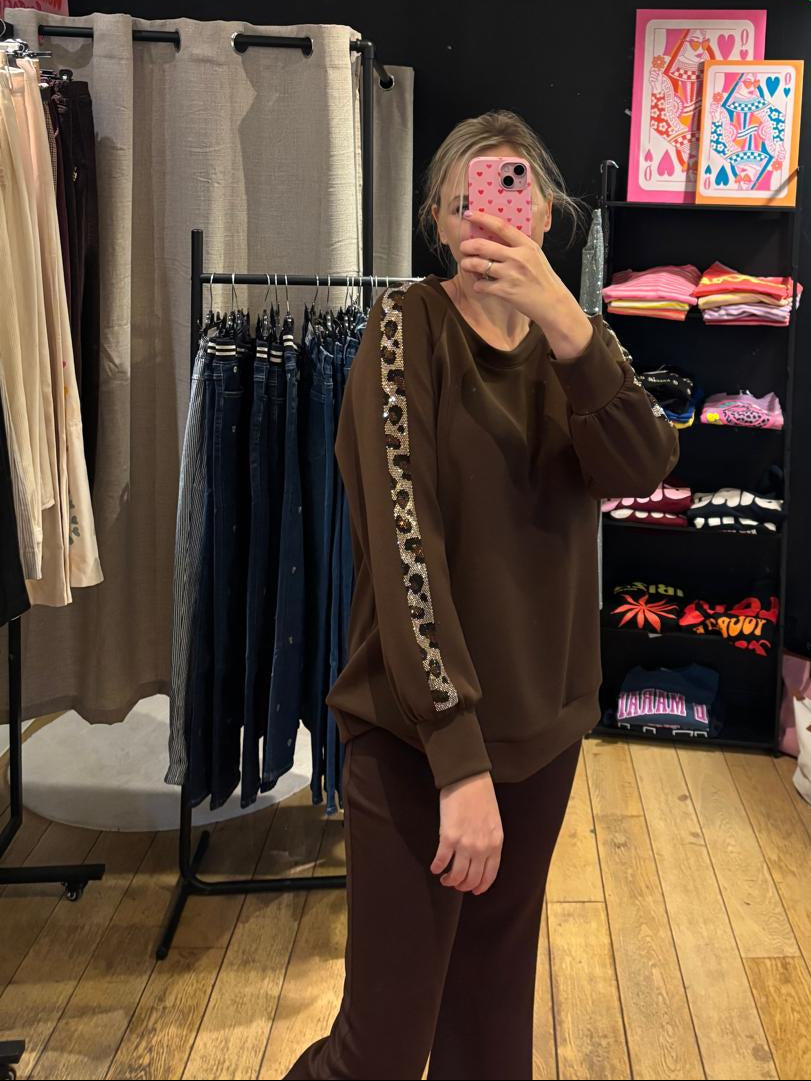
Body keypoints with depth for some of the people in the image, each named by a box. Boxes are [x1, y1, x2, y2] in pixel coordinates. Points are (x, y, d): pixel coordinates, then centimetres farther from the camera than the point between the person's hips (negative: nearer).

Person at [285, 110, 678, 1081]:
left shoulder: (575, 338, 6)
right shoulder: (408, 328, -11)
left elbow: (643, 467, -14)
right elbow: (405, 542, -20)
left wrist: (559, 315, -28)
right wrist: (461, 758, -27)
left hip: (543, 723, 5)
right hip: (418, 732, -5)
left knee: (496, 996, 19)